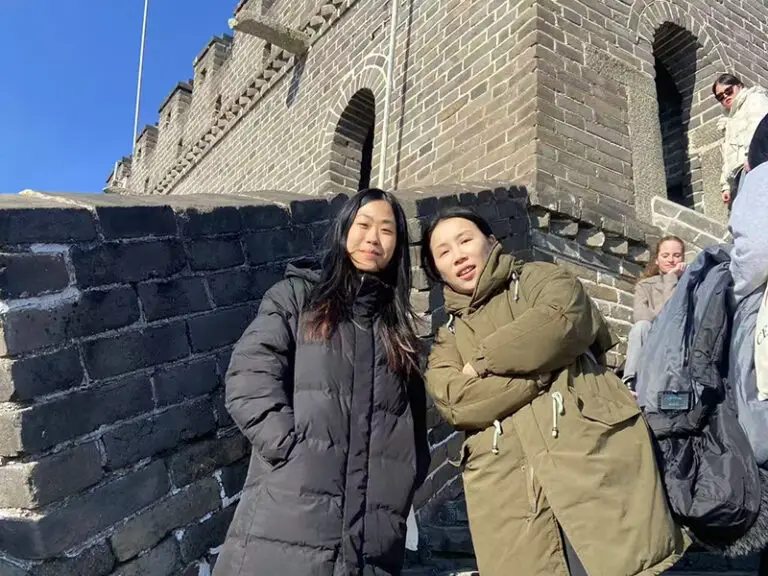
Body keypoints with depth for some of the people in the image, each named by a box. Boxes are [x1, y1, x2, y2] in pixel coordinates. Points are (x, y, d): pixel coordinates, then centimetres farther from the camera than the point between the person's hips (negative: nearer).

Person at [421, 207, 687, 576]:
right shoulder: (447, 339, 20)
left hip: (590, 455, -2)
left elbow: (562, 323, -9)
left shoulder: (540, 278, 16)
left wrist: (483, 362, -2)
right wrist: (544, 369, -8)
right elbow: (457, 402, -2)